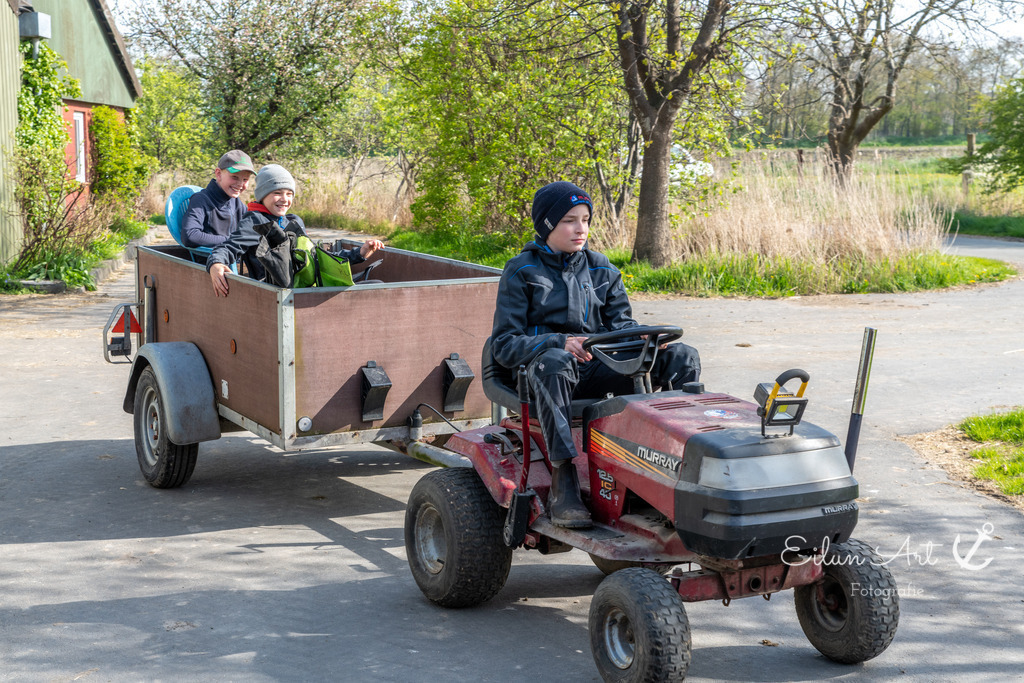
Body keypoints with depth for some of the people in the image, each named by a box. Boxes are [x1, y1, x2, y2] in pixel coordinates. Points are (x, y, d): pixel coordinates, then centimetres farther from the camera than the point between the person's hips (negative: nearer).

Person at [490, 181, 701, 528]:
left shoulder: (601, 269, 17)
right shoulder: (521, 272, 3)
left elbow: (620, 323, 14)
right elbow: (504, 344, -4)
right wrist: (560, 342, -22)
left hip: (598, 369, 5)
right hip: (545, 371, -4)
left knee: (682, 356, -13)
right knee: (552, 363, -43)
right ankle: (562, 481, -46)